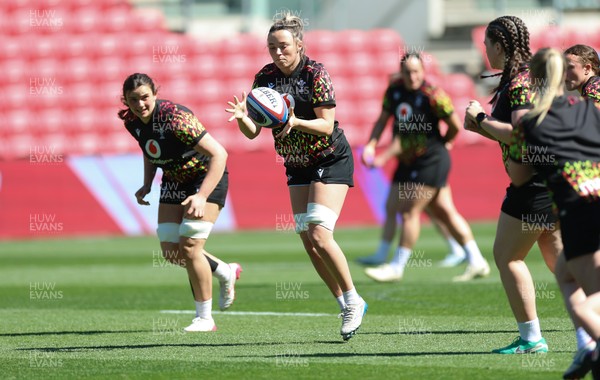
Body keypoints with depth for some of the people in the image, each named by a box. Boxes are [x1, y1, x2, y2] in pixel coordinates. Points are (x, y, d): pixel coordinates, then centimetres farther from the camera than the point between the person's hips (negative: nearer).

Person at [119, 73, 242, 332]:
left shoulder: (174, 117, -31)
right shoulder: (132, 121, -9)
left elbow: (218, 154, -32)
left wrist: (202, 197, -39)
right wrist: (147, 184, 1)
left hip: (207, 177, -7)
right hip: (174, 181, 7)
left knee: (190, 247, -15)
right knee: (170, 250, 2)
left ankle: (205, 318, 0)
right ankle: (226, 273, 29)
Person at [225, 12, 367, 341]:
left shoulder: (315, 73, -17)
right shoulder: (265, 78, -3)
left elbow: (327, 125, -20)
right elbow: (254, 132, -4)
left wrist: (295, 122, -36)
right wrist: (242, 117, -26)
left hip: (331, 162, -6)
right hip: (297, 166, 6)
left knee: (319, 234, -18)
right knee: (308, 242, 3)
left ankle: (353, 300, -2)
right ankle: (345, 305, 15)